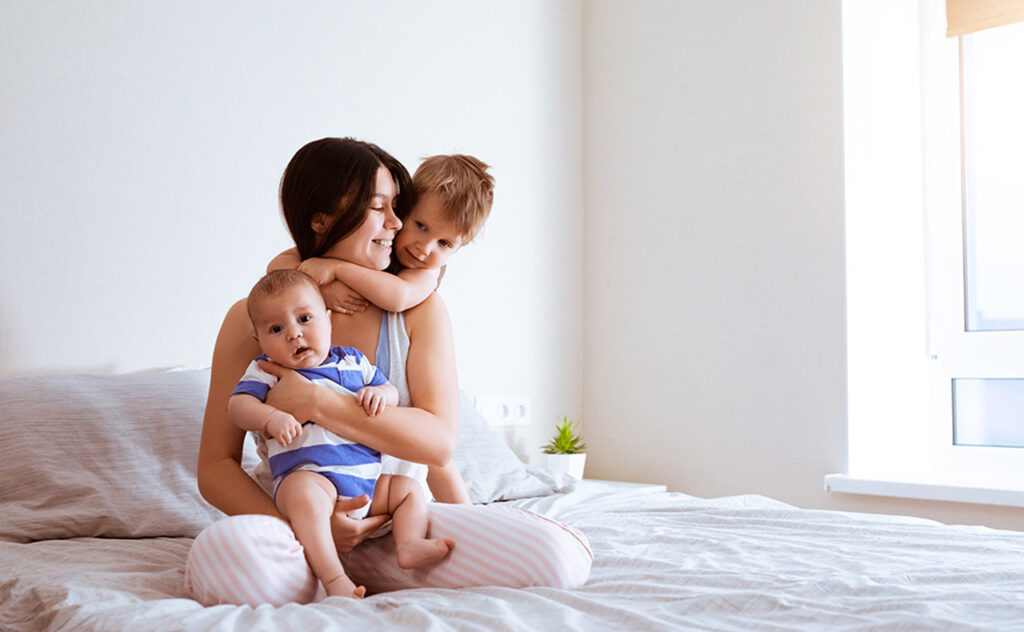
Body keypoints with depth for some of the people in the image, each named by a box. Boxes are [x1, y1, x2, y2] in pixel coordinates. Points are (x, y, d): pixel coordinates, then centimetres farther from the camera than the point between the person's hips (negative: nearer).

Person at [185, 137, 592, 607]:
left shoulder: (418, 308, 2)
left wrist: (317, 403, -19)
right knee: (223, 552, -37)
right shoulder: (253, 319, -1)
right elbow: (215, 467, -2)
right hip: (295, 513, -1)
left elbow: (440, 441, -10)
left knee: (559, 556, -20)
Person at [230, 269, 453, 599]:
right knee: (305, 495, -37)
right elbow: (238, 405, -5)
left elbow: (392, 392, 22)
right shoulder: (266, 370, 8)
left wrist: (380, 393, -4)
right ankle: (333, 577, -41)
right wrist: (271, 418, -26)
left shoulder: (353, 361, 17)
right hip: (306, 475, -6)